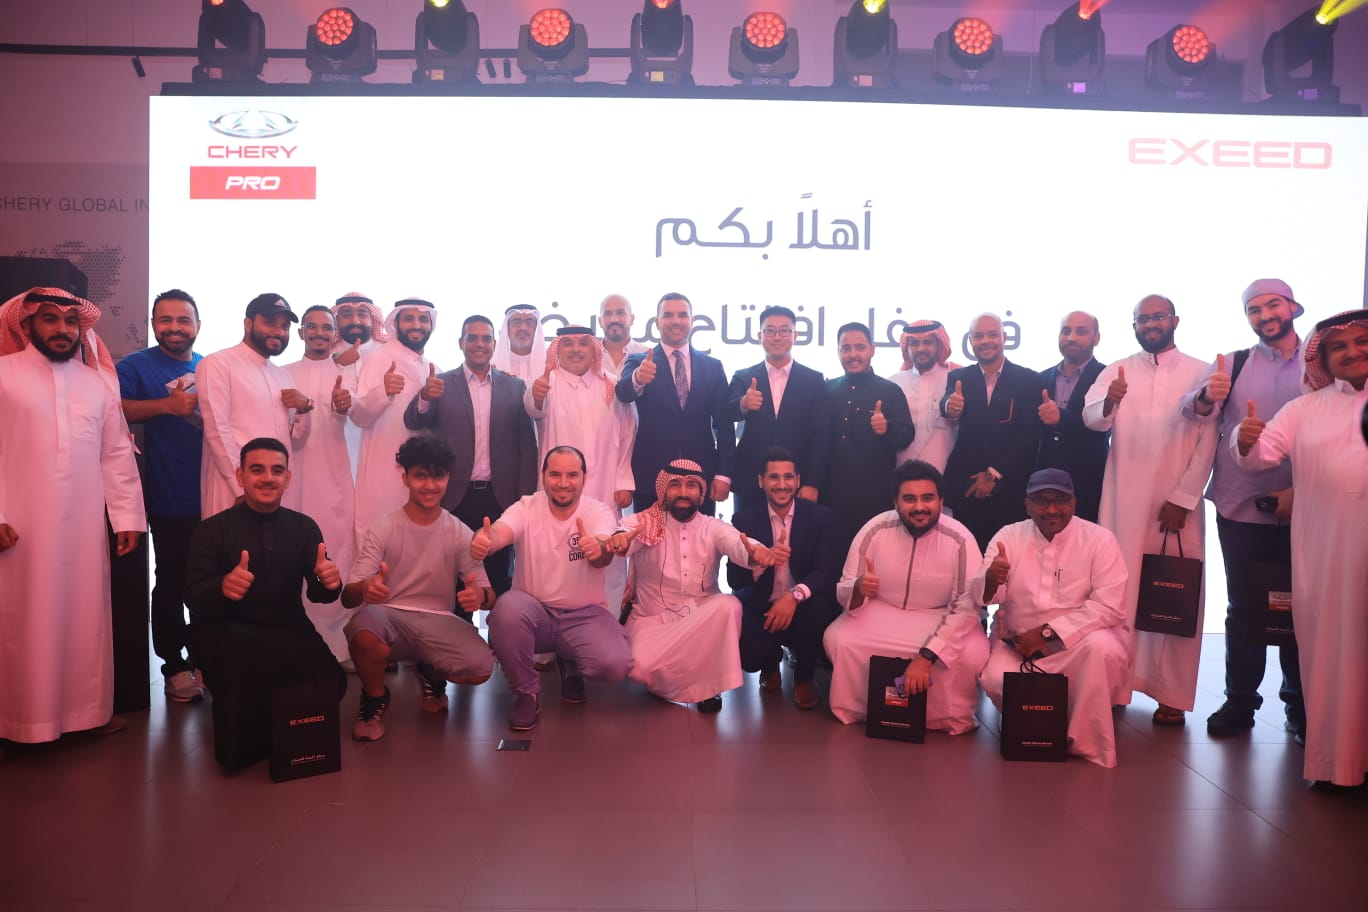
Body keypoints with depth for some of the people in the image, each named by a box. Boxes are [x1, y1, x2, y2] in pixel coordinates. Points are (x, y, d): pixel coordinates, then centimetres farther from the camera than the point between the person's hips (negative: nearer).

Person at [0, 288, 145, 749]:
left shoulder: (97, 384, 12)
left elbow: (117, 455, 11)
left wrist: (128, 516, 6)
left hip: (83, 529, 3)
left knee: (86, 619, 9)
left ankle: (88, 706, 19)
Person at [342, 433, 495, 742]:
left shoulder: (461, 534, 0)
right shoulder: (382, 531, -4)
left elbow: (488, 594, -3)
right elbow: (348, 597, -11)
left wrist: (480, 595, -31)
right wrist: (364, 588, -37)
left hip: (438, 623, 2)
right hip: (390, 618, -1)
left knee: (481, 666, -27)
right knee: (363, 623, -37)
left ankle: (432, 675, 14)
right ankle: (374, 698, -2)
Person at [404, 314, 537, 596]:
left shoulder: (514, 387, 6)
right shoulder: (441, 384, 5)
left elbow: (527, 445, 4)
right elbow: (414, 423, -7)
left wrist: (526, 499, -3)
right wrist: (424, 398, -28)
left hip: (500, 499, 1)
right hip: (455, 498, -1)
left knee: (500, 579, 8)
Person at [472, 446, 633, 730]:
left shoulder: (599, 512, -9)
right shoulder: (526, 508, -7)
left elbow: (604, 555, -30)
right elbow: (499, 532, -29)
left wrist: (598, 550, -56)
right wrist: (482, 540, -55)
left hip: (585, 615, 0)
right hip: (534, 611, 0)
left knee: (616, 664, -25)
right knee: (506, 608, -34)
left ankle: (570, 664, 14)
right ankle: (526, 692, -8)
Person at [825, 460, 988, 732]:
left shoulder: (960, 540, -19)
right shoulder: (875, 530, -15)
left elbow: (967, 605, -21)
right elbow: (843, 592, -10)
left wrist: (926, 655, -32)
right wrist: (858, 589, -37)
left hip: (943, 619, -1)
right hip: (880, 612, 1)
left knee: (974, 654, -29)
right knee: (838, 640, -25)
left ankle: (952, 719, 3)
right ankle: (855, 710, 3)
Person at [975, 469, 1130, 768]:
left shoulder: (1099, 539, -7)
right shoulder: (1009, 536, -2)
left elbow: (1109, 607, -15)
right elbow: (979, 597, -10)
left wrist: (1048, 632, -20)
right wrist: (990, 582, -36)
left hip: (1078, 641, -1)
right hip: (1017, 644, 2)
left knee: (1102, 649, -33)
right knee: (996, 679, -27)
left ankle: (1087, 743, -13)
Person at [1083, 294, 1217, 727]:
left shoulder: (1201, 373, 4)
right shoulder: (1116, 371, 8)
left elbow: (1207, 443, -1)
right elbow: (1091, 419, -8)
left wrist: (1183, 499, -8)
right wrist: (1109, 403, -31)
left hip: (1178, 500, -1)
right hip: (1123, 500, 1)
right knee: (1119, 590, 2)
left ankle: (1173, 694, 9)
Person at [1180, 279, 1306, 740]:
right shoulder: (1231, 364, 4)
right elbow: (1193, 412, -12)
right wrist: (1206, 396, -33)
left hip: (1302, 508, 0)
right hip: (1241, 509, 0)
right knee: (1242, 606, 7)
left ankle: (1300, 704, 22)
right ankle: (1239, 700, 16)